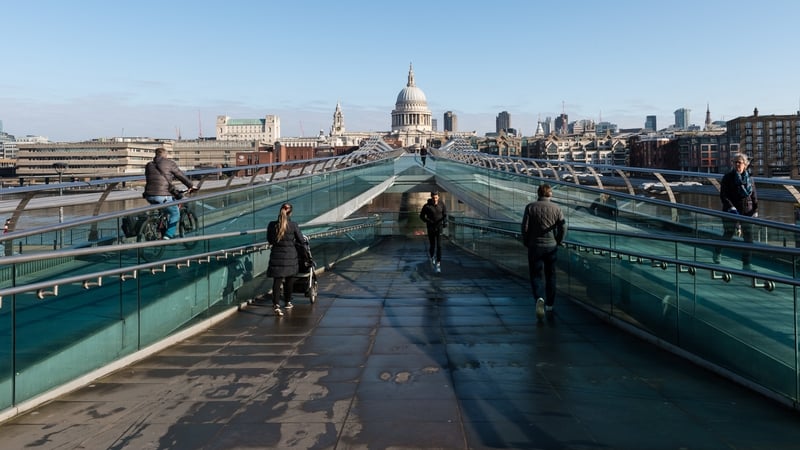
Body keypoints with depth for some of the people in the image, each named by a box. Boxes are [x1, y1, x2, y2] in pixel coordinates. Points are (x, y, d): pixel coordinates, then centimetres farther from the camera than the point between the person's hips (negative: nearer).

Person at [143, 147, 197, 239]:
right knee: (175, 213, 11)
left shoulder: (149, 165, 18)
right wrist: (191, 186, 19)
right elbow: (181, 176, 6)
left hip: (149, 196, 7)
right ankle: (168, 236, 0)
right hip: (163, 196, -6)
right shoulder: (169, 163, 1)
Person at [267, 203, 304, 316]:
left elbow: (269, 240, 7)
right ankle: (287, 302, 31)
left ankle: (276, 305, -13)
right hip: (290, 255, -1)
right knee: (289, 280, 17)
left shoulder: (272, 225, -5)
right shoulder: (294, 226, -10)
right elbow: (301, 241, -2)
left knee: (277, 281, 0)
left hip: (277, 255, 1)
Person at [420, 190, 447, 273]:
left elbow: (445, 214, -5)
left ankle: (438, 264, -6)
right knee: (432, 245, 8)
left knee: (439, 246, -10)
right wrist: (428, 221, -15)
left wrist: (445, 221, -27)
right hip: (431, 228, 0)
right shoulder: (427, 206, -7)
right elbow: (422, 216, 1)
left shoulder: (442, 205, -2)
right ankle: (432, 257, 41)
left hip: (439, 227, 0)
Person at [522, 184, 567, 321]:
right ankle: (549, 305, 20)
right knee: (550, 275, 14)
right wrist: (558, 242, 7)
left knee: (535, 275, 4)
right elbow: (563, 226, -7)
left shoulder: (530, 207, -3)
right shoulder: (556, 208, 0)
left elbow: (525, 227, -8)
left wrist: (526, 243, 5)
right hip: (551, 247, 2)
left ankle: (539, 298, -21)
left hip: (535, 247, -1)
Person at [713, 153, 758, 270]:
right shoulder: (728, 178, -6)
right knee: (728, 235, 5)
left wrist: (755, 210, 3)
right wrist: (731, 208, -23)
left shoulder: (749, 178, 7)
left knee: (748, 239, 0)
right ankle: (717, 251, 36)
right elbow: (723, 195, -12)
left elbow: (754, 196, 12)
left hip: (747, 212, 4)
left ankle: (746, 264, 8)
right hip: (731, 212, -4)